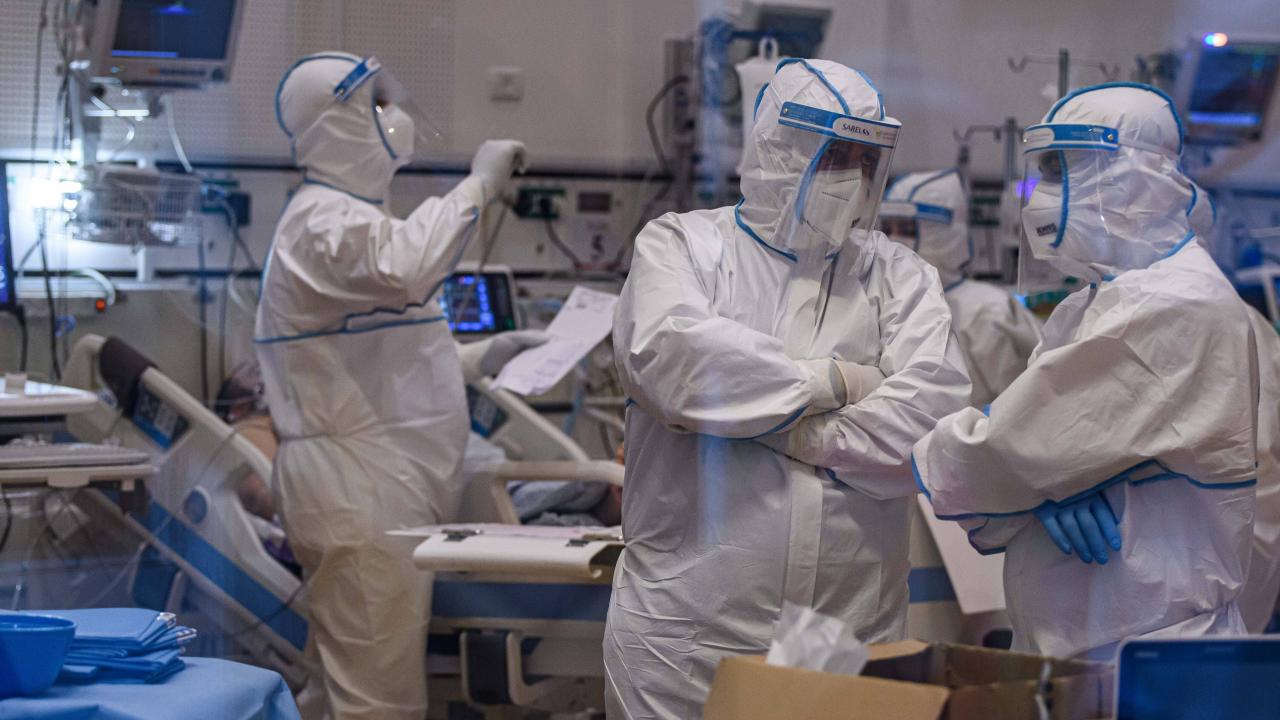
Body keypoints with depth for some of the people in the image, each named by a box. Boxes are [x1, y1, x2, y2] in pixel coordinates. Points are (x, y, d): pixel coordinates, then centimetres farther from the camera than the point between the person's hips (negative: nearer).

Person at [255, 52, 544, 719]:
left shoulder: (348, 215, 22)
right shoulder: (322, 220, -13)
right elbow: (405, 268, -36)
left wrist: (477, 358, 17)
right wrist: (477, 185, -25)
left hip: (383, 485, 11)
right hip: (354, 489, -11)